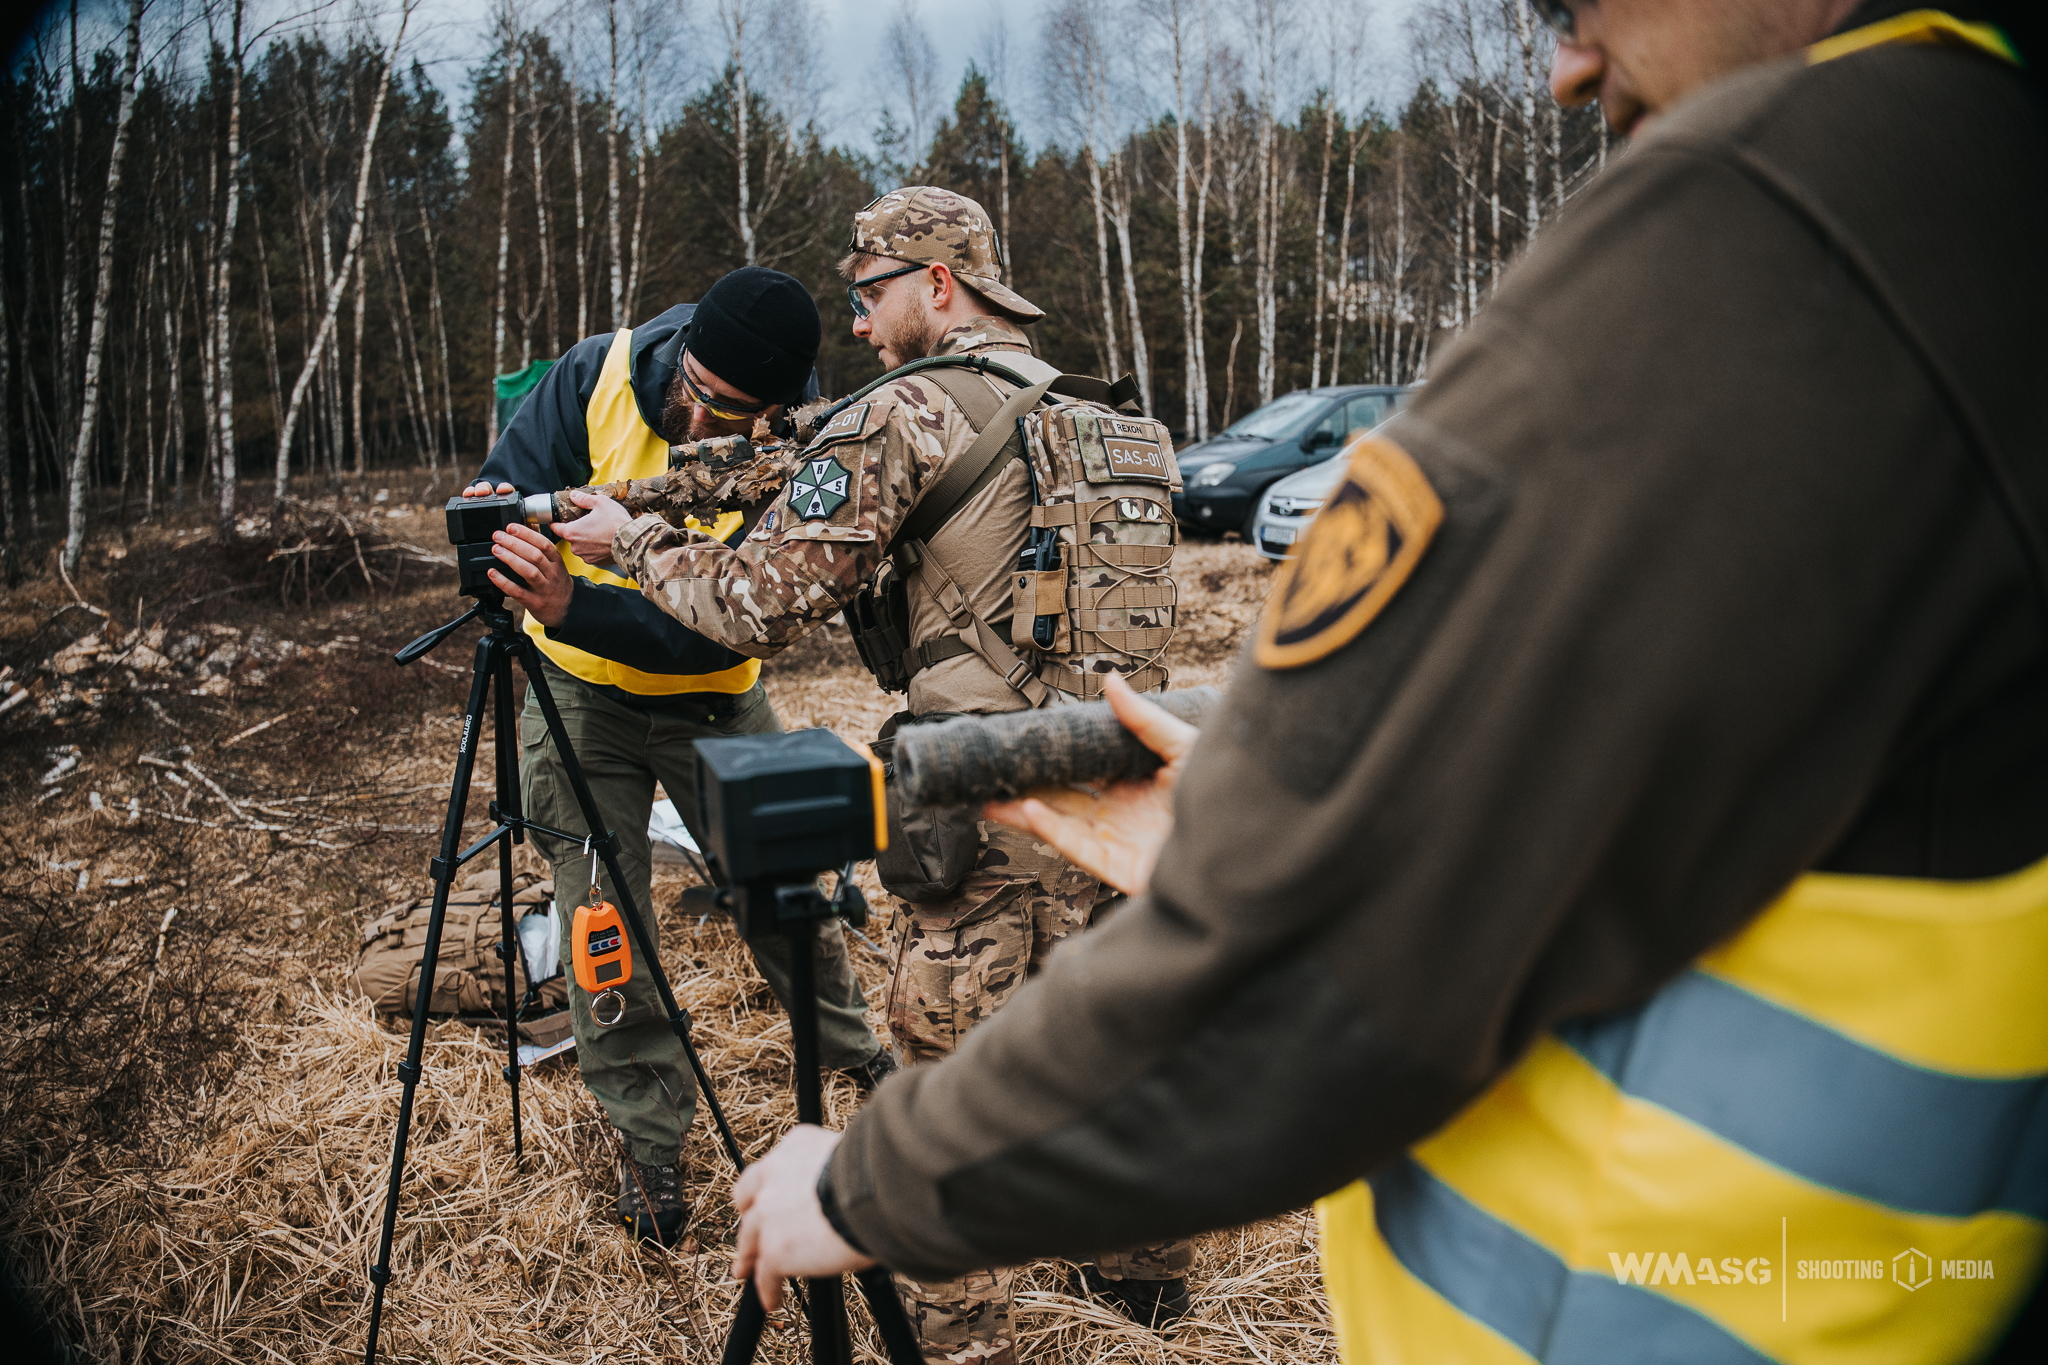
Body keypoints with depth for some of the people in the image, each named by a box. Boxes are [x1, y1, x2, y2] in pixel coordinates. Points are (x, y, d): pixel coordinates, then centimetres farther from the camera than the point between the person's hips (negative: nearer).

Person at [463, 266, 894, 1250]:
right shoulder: (600, 374, -18)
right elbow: (505, 485, -9)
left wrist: (572, 607, -44)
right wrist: (495, 529, -33)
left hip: (715, 700, 0)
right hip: (578, 694, 1)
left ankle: (857, 1051, 38)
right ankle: (649, 1140, 21)